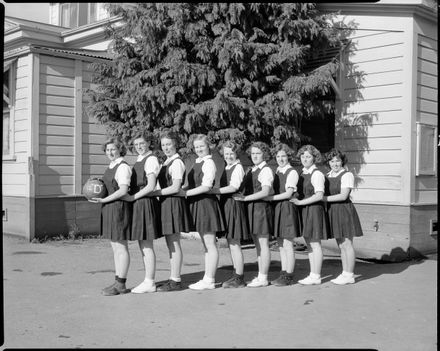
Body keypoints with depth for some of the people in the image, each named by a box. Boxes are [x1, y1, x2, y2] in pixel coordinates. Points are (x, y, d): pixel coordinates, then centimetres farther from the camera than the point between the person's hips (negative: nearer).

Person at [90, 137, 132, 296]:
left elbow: (123, 191, -21)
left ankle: (120, 284, 4)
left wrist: (103, 200, -19)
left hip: (118, 208, -10)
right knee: (115, 247, 13)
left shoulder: (123, 167, -13)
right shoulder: (110, 167, 16)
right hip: (110, 210, 10)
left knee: (121, 247, -3)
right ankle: (118, 282, 20)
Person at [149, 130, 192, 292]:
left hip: (173, 203, -9)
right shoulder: (166, 163, 16)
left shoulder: (177, 163, -12)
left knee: (174, 243, -4)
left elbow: (175, 187, -19)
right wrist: (154, 192, 4)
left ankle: (175, 281, 3)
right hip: (166, 203, 9)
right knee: (170, 244, 12)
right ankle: (173, 279, 20)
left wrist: (154, 193, -16)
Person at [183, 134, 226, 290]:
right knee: (206, 245, 12)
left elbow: (206, 187, -18)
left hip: (206, 203, -9)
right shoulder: (197, 163, 15)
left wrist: (186, 193, -15)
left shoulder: (209, 163, -10)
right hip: (198, 204, 9)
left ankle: (209, 280, 2)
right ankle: (208, 278, 19)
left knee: (210, 244, -3)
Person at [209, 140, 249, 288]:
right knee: (231, 244, 13)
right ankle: (236, 275, 23)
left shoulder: (238, 167, -10)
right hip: (226, 205, 9)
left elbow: (234, 187, -20)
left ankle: (239, 279, 2)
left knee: (234, 244, -5)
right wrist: (216, 191, 4)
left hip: (234, 205, -9)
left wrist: (214, 190, -22)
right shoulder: (227, 168, 16)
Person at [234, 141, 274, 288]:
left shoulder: (266, 170, -10)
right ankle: (260, 276, 20)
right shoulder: (251, 171, 16)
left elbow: (265, 192, -20)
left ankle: (263, 278, 4)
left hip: (262, 208, -8)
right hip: (251, 208, 8)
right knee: (257, 244, 12)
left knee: (263, 244, -2)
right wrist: (241, 196, 1)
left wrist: (245, 198, -19)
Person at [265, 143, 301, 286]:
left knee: (287, 244, -4)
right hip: (278, 209, 8)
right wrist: (269, 198, 0)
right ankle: (283, 274, 19)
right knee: (281, 245, 11)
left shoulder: (292, 173, -8)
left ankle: (289, 277, 4)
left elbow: (288, 194, -14)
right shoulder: (277, 172, 14)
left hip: (288, 208, -7)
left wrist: (270, 198, -14)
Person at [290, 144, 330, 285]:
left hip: (314, 209, -9)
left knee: (315, 244, -2)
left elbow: (319, 195, -19)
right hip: (304, 210, 9)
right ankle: (313, 274, 21)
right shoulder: (302, 173, 13)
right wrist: (296, 200, 2)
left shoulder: (317, 174, -12)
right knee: (308, 243, 12)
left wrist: (300, 202, -18)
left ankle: (316, 276, 6)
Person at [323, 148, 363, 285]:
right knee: (341, 245, 12)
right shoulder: (327, 176, 13)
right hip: (333, 212, 7)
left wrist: (323, 198, -17)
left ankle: (349, 275, 6)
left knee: (347, 244, -2)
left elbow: (343, 196, -17)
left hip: (344, 210, -7)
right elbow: (322, 193, 15)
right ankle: (345, 273, 19)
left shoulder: (347, 175, -9)